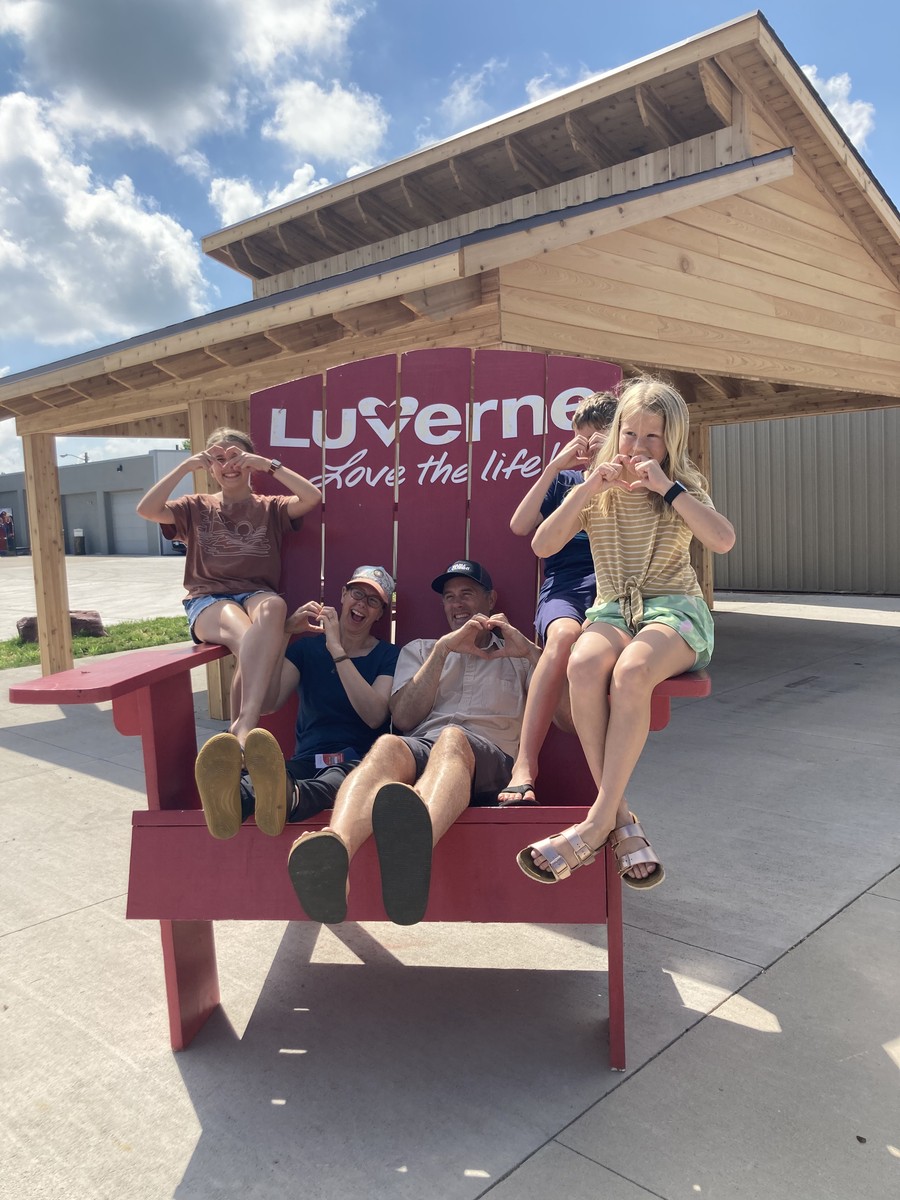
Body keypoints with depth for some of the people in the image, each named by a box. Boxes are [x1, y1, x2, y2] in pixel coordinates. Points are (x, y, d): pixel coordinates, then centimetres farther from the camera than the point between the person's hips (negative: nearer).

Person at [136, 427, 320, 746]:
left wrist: (268, 465, -3)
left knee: (272, 607, -41)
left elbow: (312, 497, -2)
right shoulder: (197, 508, 19)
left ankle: (242, 727, -48)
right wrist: (186, 466, 0)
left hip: (257, 593, 0)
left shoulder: (270, 508, 16)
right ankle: (246, 729, -37)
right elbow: (147, 510, 2)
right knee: (246, 636, -38)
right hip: (209, 599, 0)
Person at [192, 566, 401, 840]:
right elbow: (268, 703, -1)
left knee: (340, 777, -40)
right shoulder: (307, 647, 16)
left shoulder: (388, 656, 9)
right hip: (308, 762, 2)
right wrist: (284, 633, -6)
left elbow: (374, 716, -11)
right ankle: (233, 798, -70)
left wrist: (337, 650, -11)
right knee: (263, 770, -35)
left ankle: (287, 798, -73)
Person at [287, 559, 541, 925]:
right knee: (388, 745, -36)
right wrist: (443, 649, 5)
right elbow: (403, 719, 13)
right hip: (419, 749, 2)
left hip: (488, 762, -1)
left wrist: (529, 649, 3)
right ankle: (333, 849, -67)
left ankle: (417, 843, -72)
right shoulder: (420, 649, 33)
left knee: (452, 738, -39)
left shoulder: (517, 656, 30)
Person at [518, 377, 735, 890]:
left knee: (631, 671, -37)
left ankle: (598, 822, -31)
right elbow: (543, 545, -1)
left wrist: (668, 487, -15)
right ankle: (623, 821, -29)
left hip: (675, 610, -1)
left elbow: (724, 540, -11)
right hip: (612, 611, 2)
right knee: (583, 666, -35)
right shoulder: (596, 491, 13)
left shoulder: (685, 488, 9)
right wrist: (588, 490, -11)